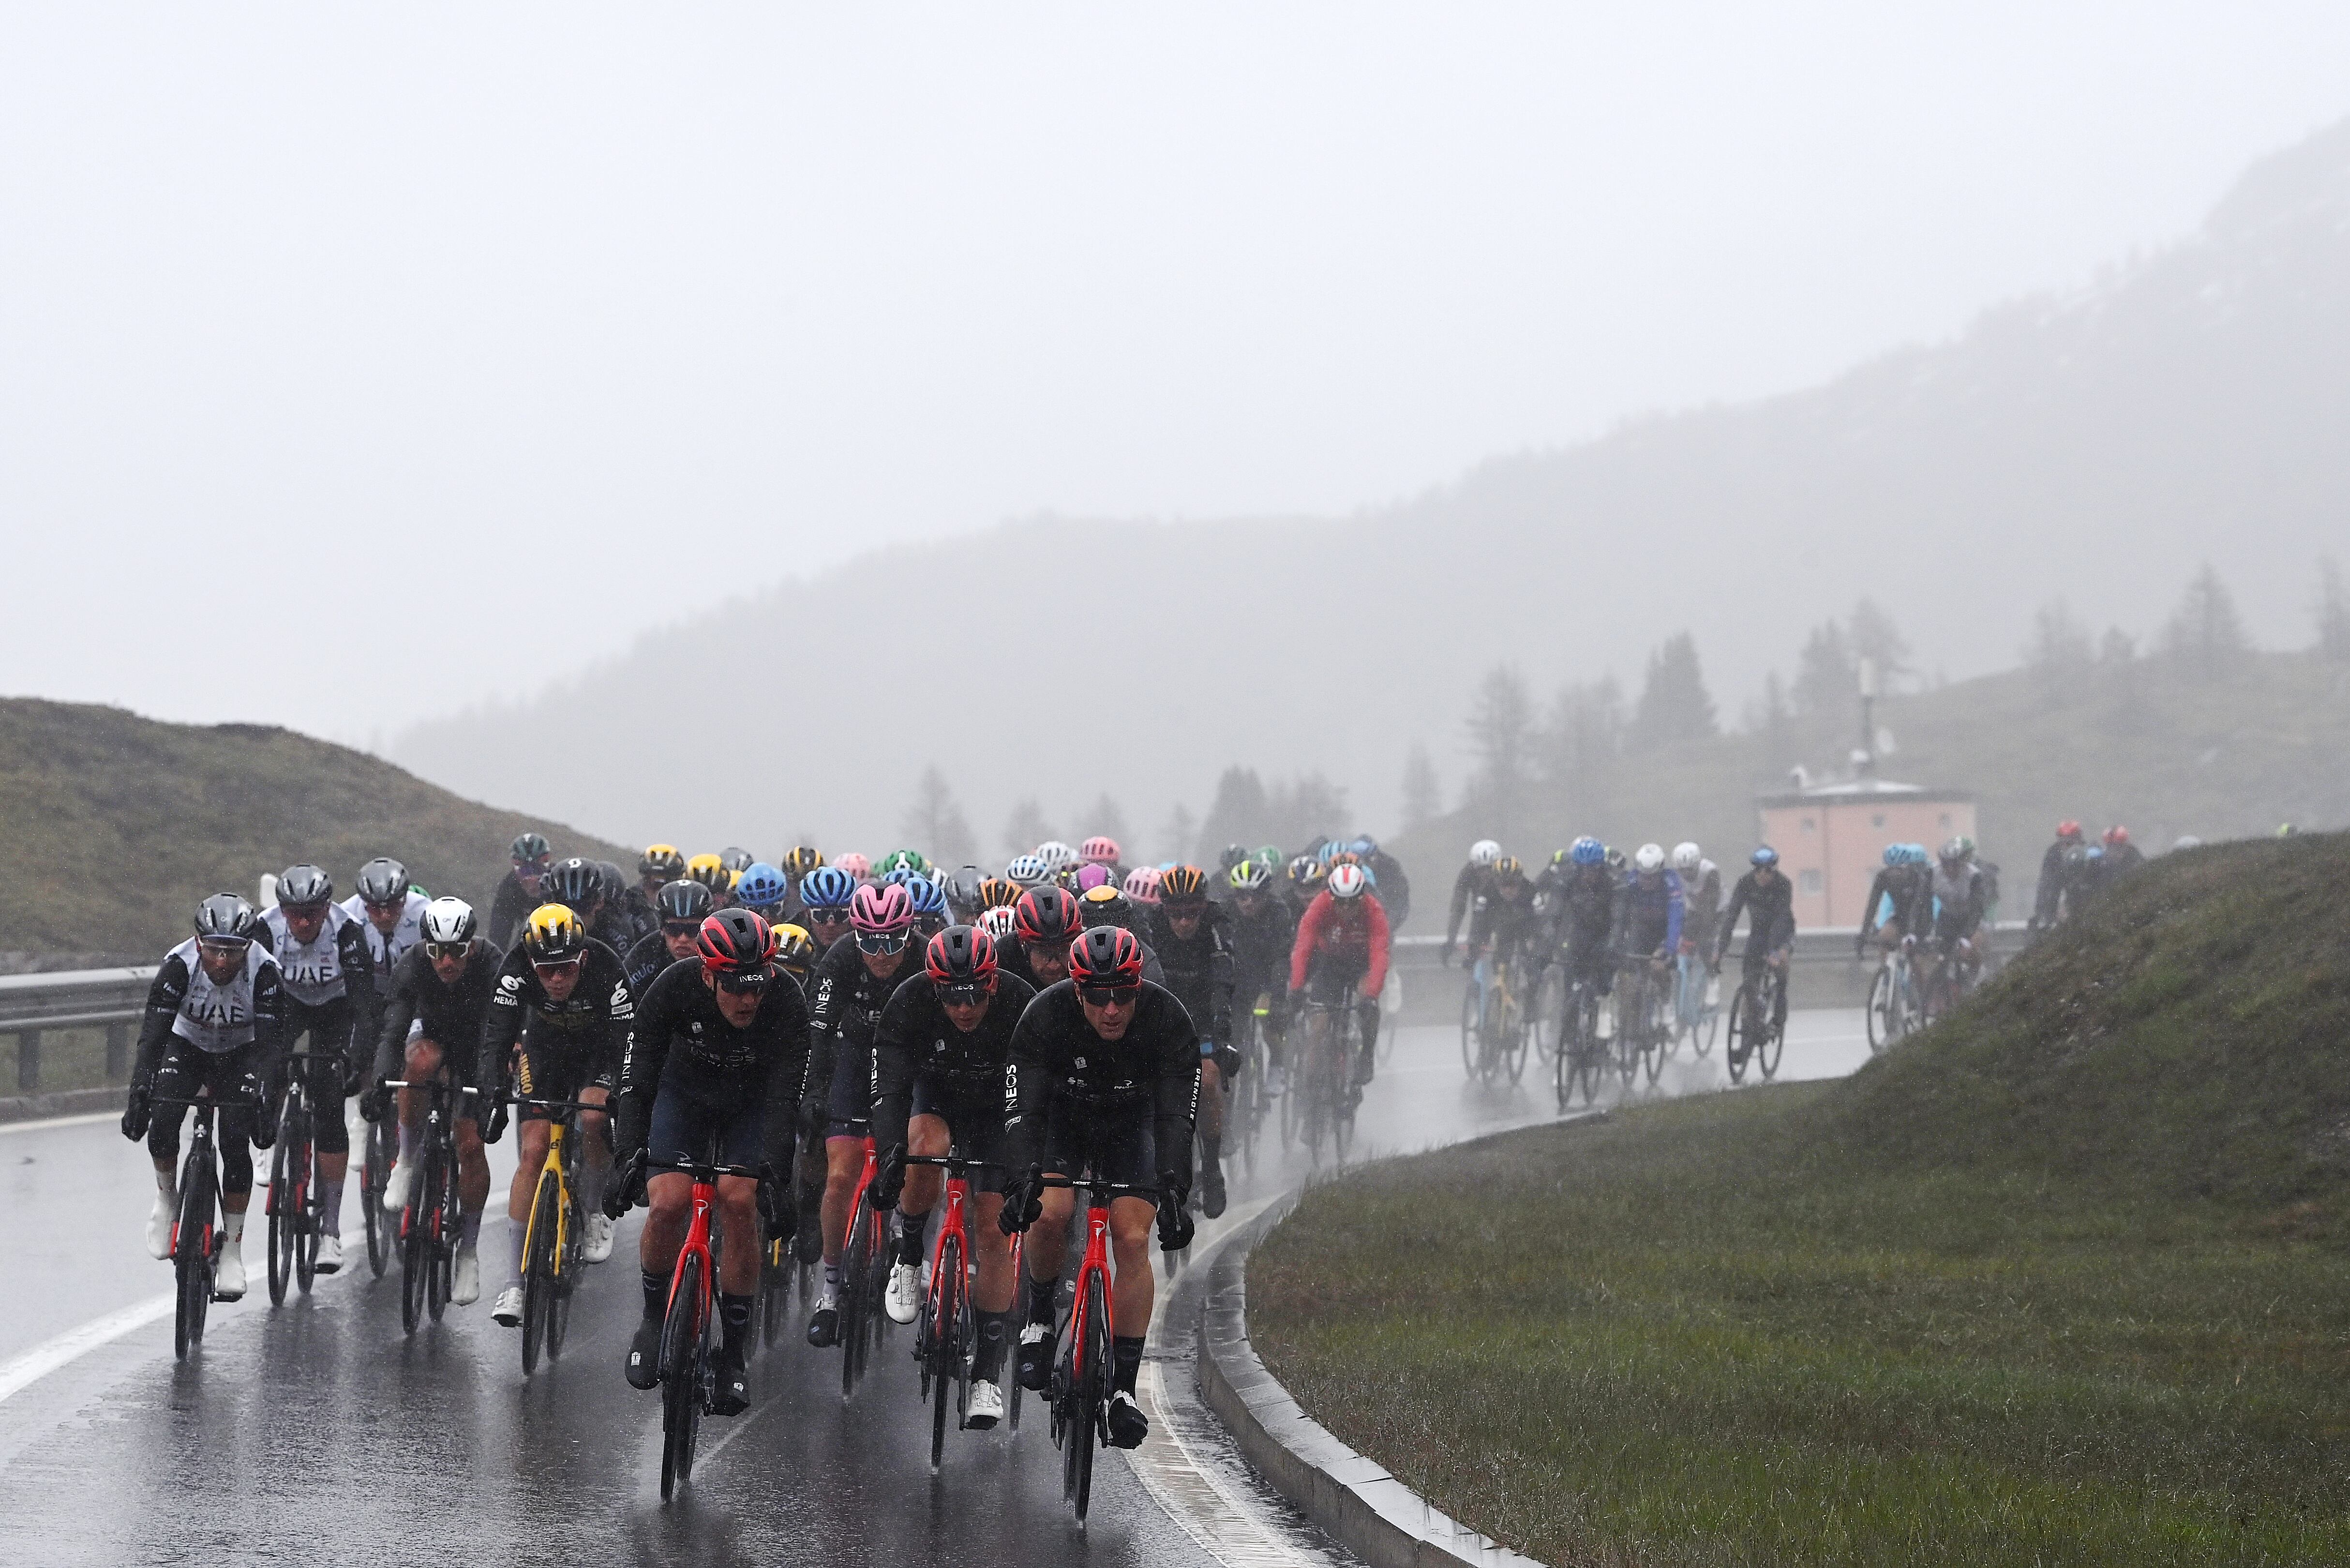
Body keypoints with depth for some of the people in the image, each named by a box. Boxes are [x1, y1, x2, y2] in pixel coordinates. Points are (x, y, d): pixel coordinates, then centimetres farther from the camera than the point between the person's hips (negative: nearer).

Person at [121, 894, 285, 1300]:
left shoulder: (264, 971, -30)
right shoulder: (179, 965, -30)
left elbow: (268, 1042, -33)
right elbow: (153, 1034, -33)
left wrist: (262, 1099, -47)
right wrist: (140, 1092, -45)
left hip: (241, 1054, -1)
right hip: (187, 1046, 1)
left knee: (236, 1143, -17)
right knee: (161, 1125, -22)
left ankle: (232, 1247, -5)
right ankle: (167, 1196, 8)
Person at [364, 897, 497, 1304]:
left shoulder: (494, 968, -33)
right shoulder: (411, 967, -30)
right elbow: (391, 1033, -37)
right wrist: (379, 1082, -55)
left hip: (477, 1048, 0)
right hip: (431, 1035, 0)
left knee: (471, 1145, -11)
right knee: (422, 1061, -37)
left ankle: (469, 1249, 5)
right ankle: (407, 1160, -16)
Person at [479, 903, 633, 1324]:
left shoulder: (606, 969, -34)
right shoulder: (516, 971, -31)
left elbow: (629, 1043, -33)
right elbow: (497, 1039, -34)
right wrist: (495, 1097, -49)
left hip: (598, 1050, -1)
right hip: (545, 1049, 1)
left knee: (594, 1118, -30)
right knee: (533, 1152, -12)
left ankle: (593, 1213, 1)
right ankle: (514, 1283, -11)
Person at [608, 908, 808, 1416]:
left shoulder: (787, 1002, -33)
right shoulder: (674, 988, -32)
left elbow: (785, 1097, -34)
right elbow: (637, 1079, -31)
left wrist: (773, 1176, -44)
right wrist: (630, 1156, -44)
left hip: (753, 1102, 0)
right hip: (686, 1091, 1)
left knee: (740, 1204, -20)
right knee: (668, 1203, -19)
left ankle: (735, 1350, -5)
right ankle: (655, 1317, 9)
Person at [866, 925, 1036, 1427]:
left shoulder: (1020, 1005, -31)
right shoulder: (909, 1002, -30)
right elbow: (890, 1088, -34)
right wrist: (890, 1158, -47)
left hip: (996, 1108, 0)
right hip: (932, 1095, 0)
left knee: (992, 1230, -11)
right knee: (926, 1146, -35)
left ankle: (988, 1371, -4)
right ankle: (908, 1257, -9)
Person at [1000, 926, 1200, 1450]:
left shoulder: (1168, 1019, -30)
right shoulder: (1044, 1017, -31)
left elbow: (1176, 1117, -34)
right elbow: (1025, 1111, -34)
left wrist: (1171, 1190, -48)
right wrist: (1021, 1181, -49)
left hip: (1130, 1122, 0)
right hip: (1062, 1118, 0)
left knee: (1132, 1240, -15)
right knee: (1049, 1215, -26)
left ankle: (1124, 1387, -9)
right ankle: (1040, 1320, 1)